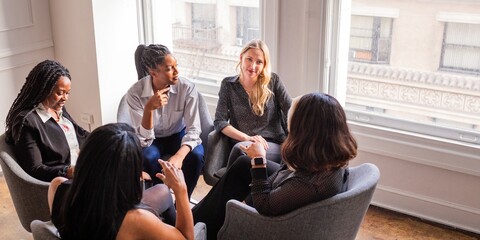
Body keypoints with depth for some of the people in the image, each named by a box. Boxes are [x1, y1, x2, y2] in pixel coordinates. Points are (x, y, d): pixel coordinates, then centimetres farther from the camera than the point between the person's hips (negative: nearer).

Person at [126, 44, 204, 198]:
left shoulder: (187, 88, -23)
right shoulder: (135, 93, -25)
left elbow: (193, 129, -23)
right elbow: (143, 140, -27)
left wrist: (179, 156, -43)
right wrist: (149, 108, -45)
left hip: (178, 135, 1)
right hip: (152, 139, -1)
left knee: (196, 155, -29)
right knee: (147, 157, -33)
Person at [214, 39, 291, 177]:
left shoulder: (273, 81, 7)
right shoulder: (228, 85, 8)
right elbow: (220, 122, 0)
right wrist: (247, 138, -14)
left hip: (275, 146, -1)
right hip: (241, 143, 1)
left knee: (240, 149, -32)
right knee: (240, 147, -34)